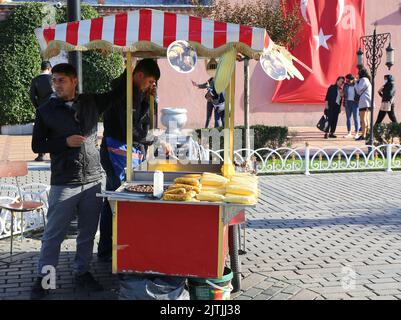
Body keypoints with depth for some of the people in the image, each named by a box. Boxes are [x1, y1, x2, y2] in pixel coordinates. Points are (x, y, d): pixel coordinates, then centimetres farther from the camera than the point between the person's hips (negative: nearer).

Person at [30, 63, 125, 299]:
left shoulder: (91, 102, 7)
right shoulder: (46, 111, -1)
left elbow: (117, 92, 20)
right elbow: (37, 145, 1)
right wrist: (65, 141, -12)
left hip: (93, 181, 3)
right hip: (63, 183, -3)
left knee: (88, 232, 12)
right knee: (54, 234, 2)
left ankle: (82, 272, 27)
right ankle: (43, 278, 15)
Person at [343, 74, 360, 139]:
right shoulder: (346, 85, 6)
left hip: (355, 102, -5)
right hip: (348, 102, 5)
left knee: (356, 118, -2)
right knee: (348, 118, 8)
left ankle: (357, 133, 3)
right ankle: (349, 133, 15)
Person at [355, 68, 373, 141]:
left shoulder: (363, 79, -10)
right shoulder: (367, 80, 20)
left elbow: (358, 90, -12)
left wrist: (356, 82, 2)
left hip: (364, 101, -10)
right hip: (368, 101, 10)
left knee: (363, 119, -11)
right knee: (366, 119, 14)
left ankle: (363, 135, -13)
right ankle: (367, 134, 19)